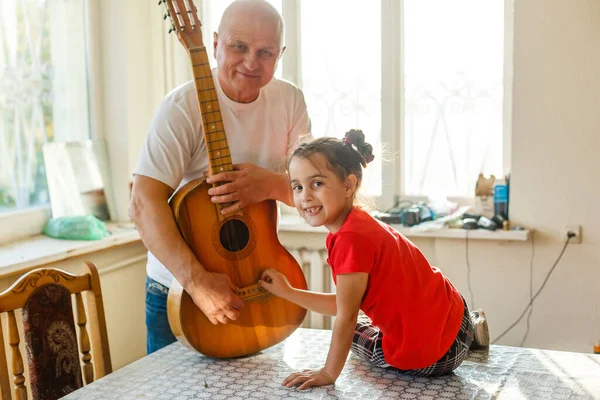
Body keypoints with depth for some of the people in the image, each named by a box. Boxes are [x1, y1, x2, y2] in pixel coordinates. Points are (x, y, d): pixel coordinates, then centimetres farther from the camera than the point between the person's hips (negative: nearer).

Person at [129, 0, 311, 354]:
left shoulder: (289, 100, -4)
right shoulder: (184, 107, -20)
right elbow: (145, 205, -27)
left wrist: (272, 184, -26)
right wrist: (197, 281, -35)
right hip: (178, 292, -4)